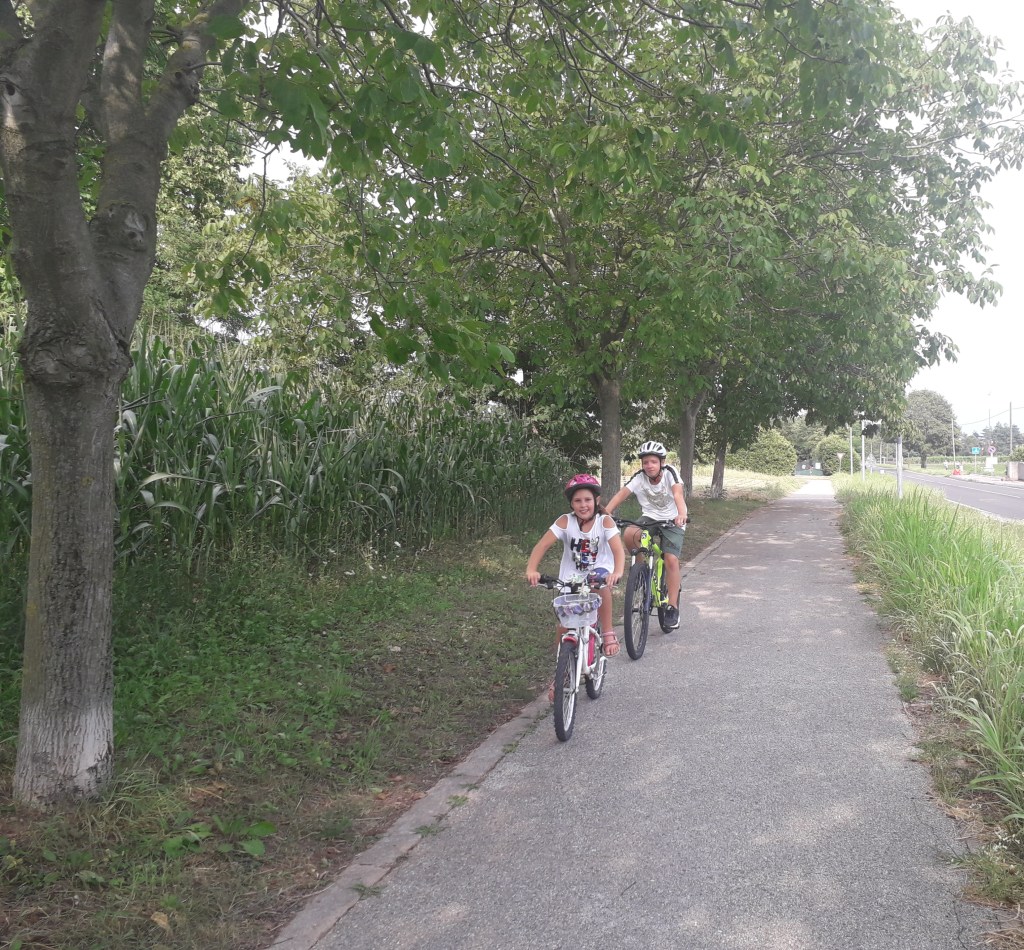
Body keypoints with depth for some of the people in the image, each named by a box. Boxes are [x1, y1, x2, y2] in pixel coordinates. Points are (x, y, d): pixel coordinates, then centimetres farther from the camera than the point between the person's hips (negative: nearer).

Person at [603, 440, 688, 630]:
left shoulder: (670, 473, -20)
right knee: (628, 534, -28)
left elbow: (678, 494, -36)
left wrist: (682, 515, -56)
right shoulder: (639, 478, -15)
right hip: (649, 518, 2)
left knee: (671, 559, -19)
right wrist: (605, 513, -43)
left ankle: (673, 607, -8)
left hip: (672, 521, -2)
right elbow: (621, 494, -26)